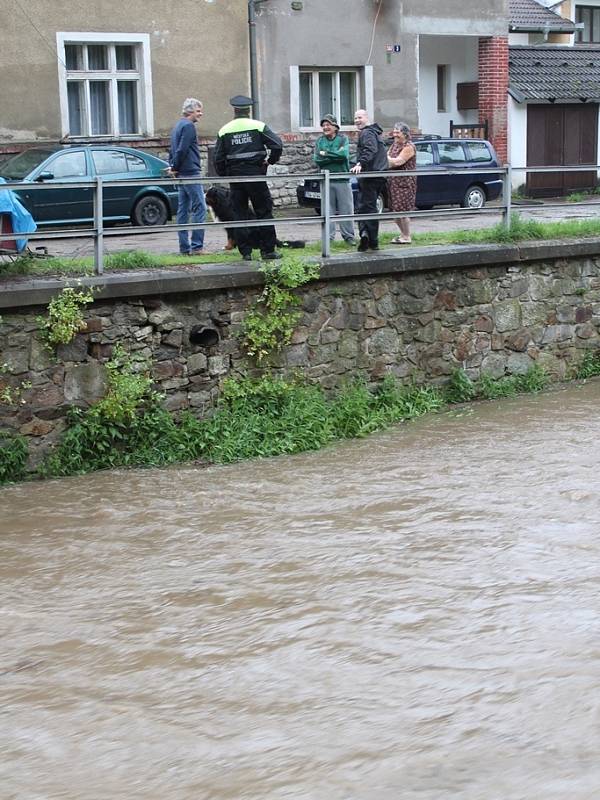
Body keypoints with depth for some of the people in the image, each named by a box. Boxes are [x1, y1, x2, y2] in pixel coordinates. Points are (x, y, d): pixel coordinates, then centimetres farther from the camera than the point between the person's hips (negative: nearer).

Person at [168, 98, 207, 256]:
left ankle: (184, 247, 8)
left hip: (182, 175, 10)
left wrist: (172, 167, 9)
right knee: (200, 208, -9)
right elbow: (182, 149, -18)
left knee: (183, 210, 8)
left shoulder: (178, 126, 20)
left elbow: (173, 150, 20)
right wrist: (174, 168, -8)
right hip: (190, 172, -10)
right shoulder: (188, 126, -11)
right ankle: (196, 247, -14)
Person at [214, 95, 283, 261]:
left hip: (235, 176, 2)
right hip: (255, 174, -2)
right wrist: (271, 160, 6)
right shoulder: (258, 126, -2)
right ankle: (268, 250, 3)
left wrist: (223, 175, 14)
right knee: (264, 212, 4)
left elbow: (218, 158, 2)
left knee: (240, 214, 7)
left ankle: (246, 252, 5)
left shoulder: (224, 130, 4)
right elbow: (277, 145, -10)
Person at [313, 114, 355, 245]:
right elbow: (317, 159, -4)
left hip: (342, 180, -1)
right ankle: (328, 237, 5)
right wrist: (336, 156, -10)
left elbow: (344, 155, -13)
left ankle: (348, 235, 8)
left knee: (346, 209, 1)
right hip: (326, 180, 1)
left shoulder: (343, 139, 5)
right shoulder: (319, 141, 10)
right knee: (328, 210, 1)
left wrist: (326, 154, -8)